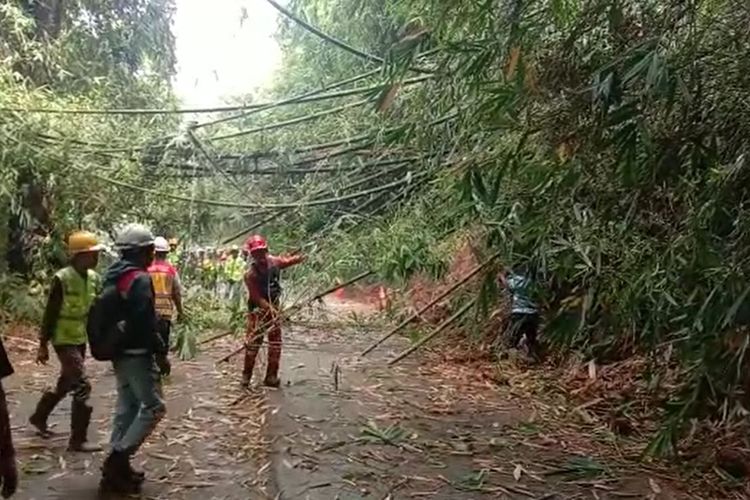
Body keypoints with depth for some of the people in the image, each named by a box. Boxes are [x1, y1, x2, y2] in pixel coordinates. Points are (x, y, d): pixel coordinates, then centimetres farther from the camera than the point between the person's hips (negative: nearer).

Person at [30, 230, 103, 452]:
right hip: (64, 340, -8)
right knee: (82, 386, -12)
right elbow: (50, 313, -14)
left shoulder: (93, 277, 1)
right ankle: (77, 440, -3)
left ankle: (39, 417, 44)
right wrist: (43, 344, -11)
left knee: (66, 384, 21)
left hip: (81, 339, 8)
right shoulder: (62, 279, -19)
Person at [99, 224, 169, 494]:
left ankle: (116, 465, 20)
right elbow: (145, 323, -23)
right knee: (153, 407, -1)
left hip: (119, 352, 10)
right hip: (137, 354, -10)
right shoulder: (140, 279, -19)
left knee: (127, 406, 15)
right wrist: (161, 353, -16)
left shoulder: (113, 276, 10)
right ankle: (117, 458, -3)